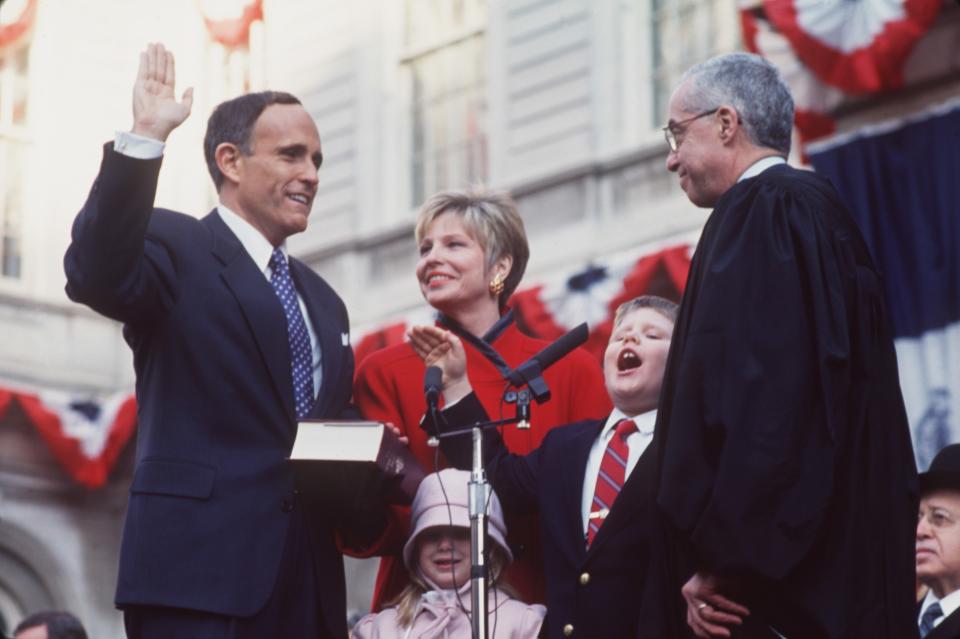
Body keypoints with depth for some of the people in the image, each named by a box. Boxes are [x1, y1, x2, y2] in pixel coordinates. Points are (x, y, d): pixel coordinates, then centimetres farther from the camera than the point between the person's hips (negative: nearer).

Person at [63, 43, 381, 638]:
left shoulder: (323, 299, 23)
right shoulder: (176, 248, 2)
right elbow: (96, 275, -20)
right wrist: (145, 139, -25)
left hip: (309, 580, 7)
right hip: (199, 567, -7)